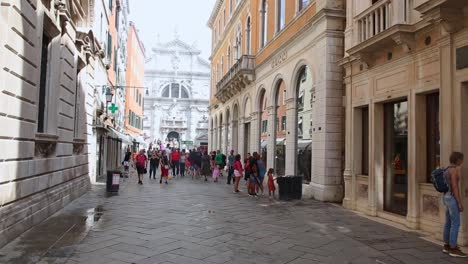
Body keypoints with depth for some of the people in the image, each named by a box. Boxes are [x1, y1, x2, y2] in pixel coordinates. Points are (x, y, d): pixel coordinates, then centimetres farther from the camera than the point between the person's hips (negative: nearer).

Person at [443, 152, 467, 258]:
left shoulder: (447, 170, 13)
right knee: (456, 224, -5)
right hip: (452, 199, -10)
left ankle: (447, 246, 20)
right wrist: (460, 203, -17)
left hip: (447, 198, 10)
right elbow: (454, 187, -20)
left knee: (448, 223, 13)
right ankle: (453, 249, 0)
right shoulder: (453, 170, -16)